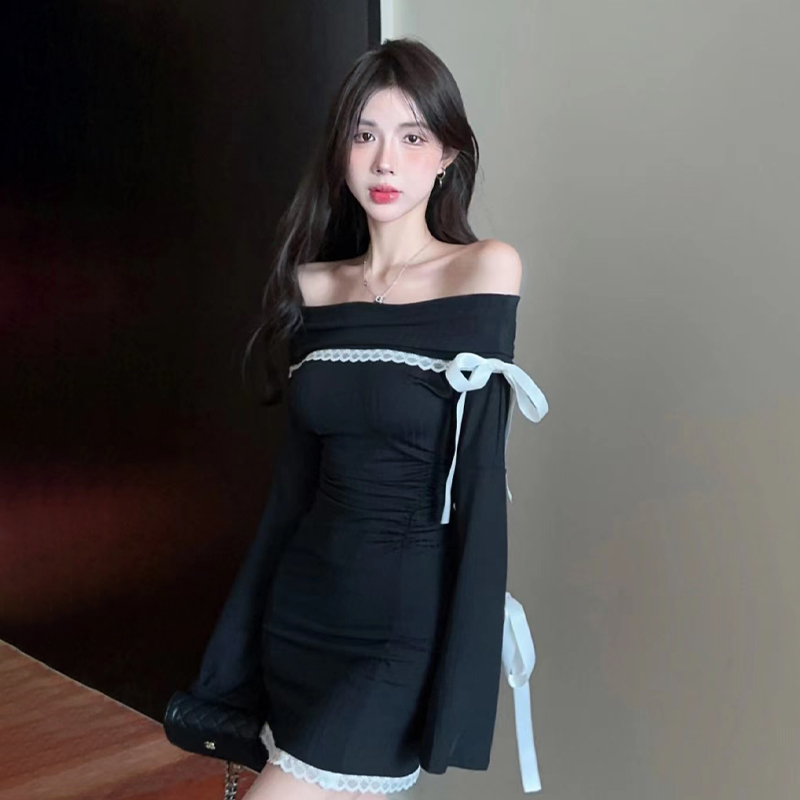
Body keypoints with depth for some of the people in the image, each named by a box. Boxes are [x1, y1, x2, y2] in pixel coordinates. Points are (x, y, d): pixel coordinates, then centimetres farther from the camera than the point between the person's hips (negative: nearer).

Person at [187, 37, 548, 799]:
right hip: (305, 602, 5)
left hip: (410, 620, -5)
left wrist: (459, 692, -16)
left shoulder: (485, 270, -9)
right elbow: (293, 479, 7)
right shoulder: (311, 286, 5)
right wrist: (242, 652, 9)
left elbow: (479, 483, -12)